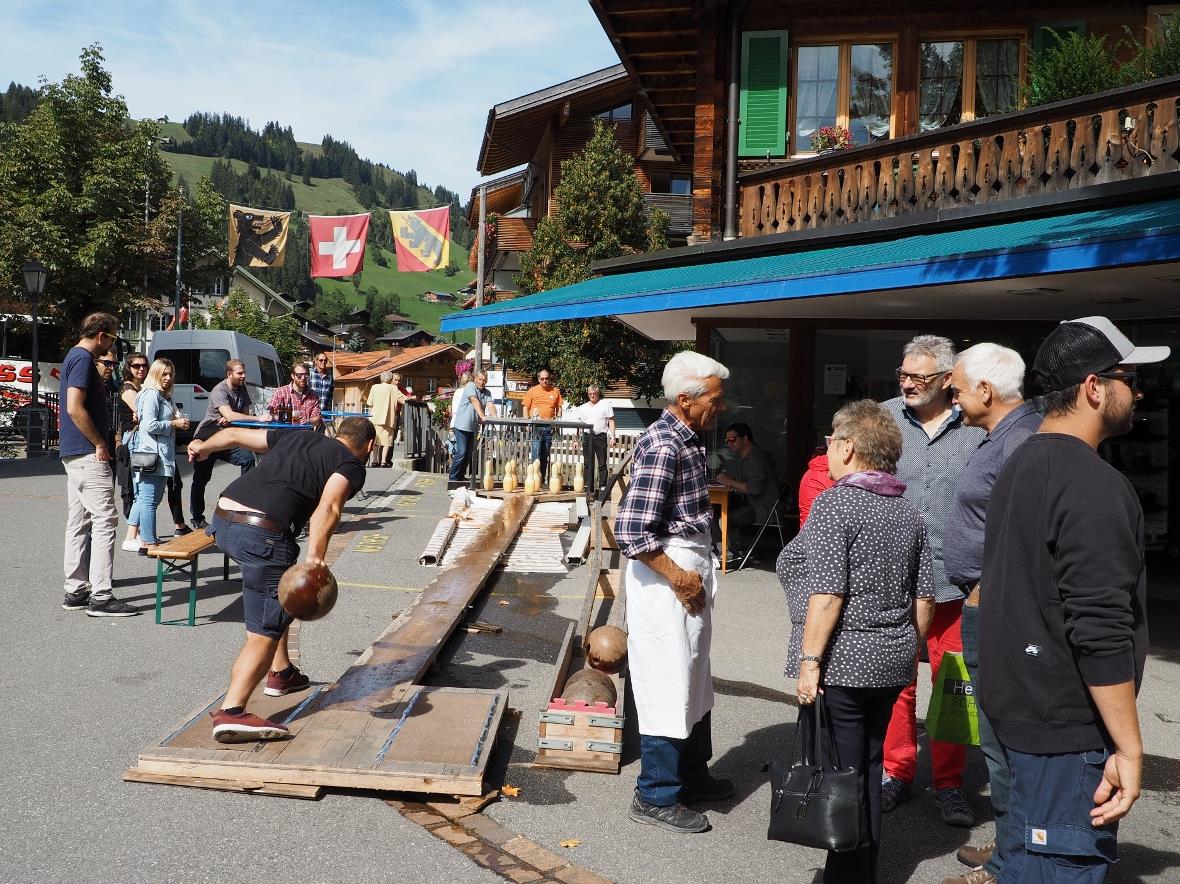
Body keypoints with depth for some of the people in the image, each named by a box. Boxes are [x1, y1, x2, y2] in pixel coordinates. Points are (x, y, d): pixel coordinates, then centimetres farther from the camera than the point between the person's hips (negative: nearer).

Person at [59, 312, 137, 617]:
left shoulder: (75, 356, 18)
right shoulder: (83, 359, -14)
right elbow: (75, 408, -23)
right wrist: (99, 444, -15)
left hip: (75, 454, 11)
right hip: (88, 453, -11)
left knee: (78, 523, 11)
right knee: (105, 520, -9)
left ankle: (75, 591, 16)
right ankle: (100, 597, -8)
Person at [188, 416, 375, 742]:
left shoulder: (297, 437, 24)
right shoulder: (352, 465, 6)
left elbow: (236, 434, 33)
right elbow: (329, 507, -15)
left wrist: (203, 447, 52)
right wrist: (315, 556, -26)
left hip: (222, 519, 8)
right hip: (262, 532, -8)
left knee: (276, 594, 30)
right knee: (265, 633, -6)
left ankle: (281, 672, 37)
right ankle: (231, 711, -21)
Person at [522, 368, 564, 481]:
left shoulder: (555, 391, 12)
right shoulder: (532, 390, 5)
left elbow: (559, 407, 18)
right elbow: (526, 407, 5)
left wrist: (557, 418, 3)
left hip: (549, 427, 3)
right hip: (536, 426, -3)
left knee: (545, 455, 8)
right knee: (536, 454, -11)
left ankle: (543, 479, 13)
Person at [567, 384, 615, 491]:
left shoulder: (605, 405, 6)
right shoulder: (583, 407, 16)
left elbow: (611, 421, 4)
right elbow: (579, 423, 17)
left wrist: (612, 437, -4)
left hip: (600, 437, -3)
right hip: (588, 437, 3)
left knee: (602, 463, -1)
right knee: (588, 463, 5)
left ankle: (603, 486, 2)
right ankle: (588, 485, 9)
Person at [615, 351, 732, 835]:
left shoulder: (687, 440, 9)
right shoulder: (662, 446, -21)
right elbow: (630, 531, -26)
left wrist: (698, 573, 15)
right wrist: (678, 577, -17)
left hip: (691, 571, 10)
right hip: (666, 575, -10)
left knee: (694, 680, 21)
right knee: (667, 686, 1)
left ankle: (692, 775, 38)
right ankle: (656, 797, 16)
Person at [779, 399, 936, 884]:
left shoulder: (835, 504, -14)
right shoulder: (908, 512, 9)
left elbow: (827, 594, -21)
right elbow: (924, 597, 12)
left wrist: (809, 660, -17)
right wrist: (909, 650, 21)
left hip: (841, 663, -8)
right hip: (891, 663, 8)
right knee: (868, 772, 18)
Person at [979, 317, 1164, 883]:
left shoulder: (1020, 467, 13)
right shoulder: (1095, 486, -18)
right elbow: (1101, 631, -23)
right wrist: (1128, 749, -17)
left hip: (1017, 705, 10)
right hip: (1068, 729, -10)